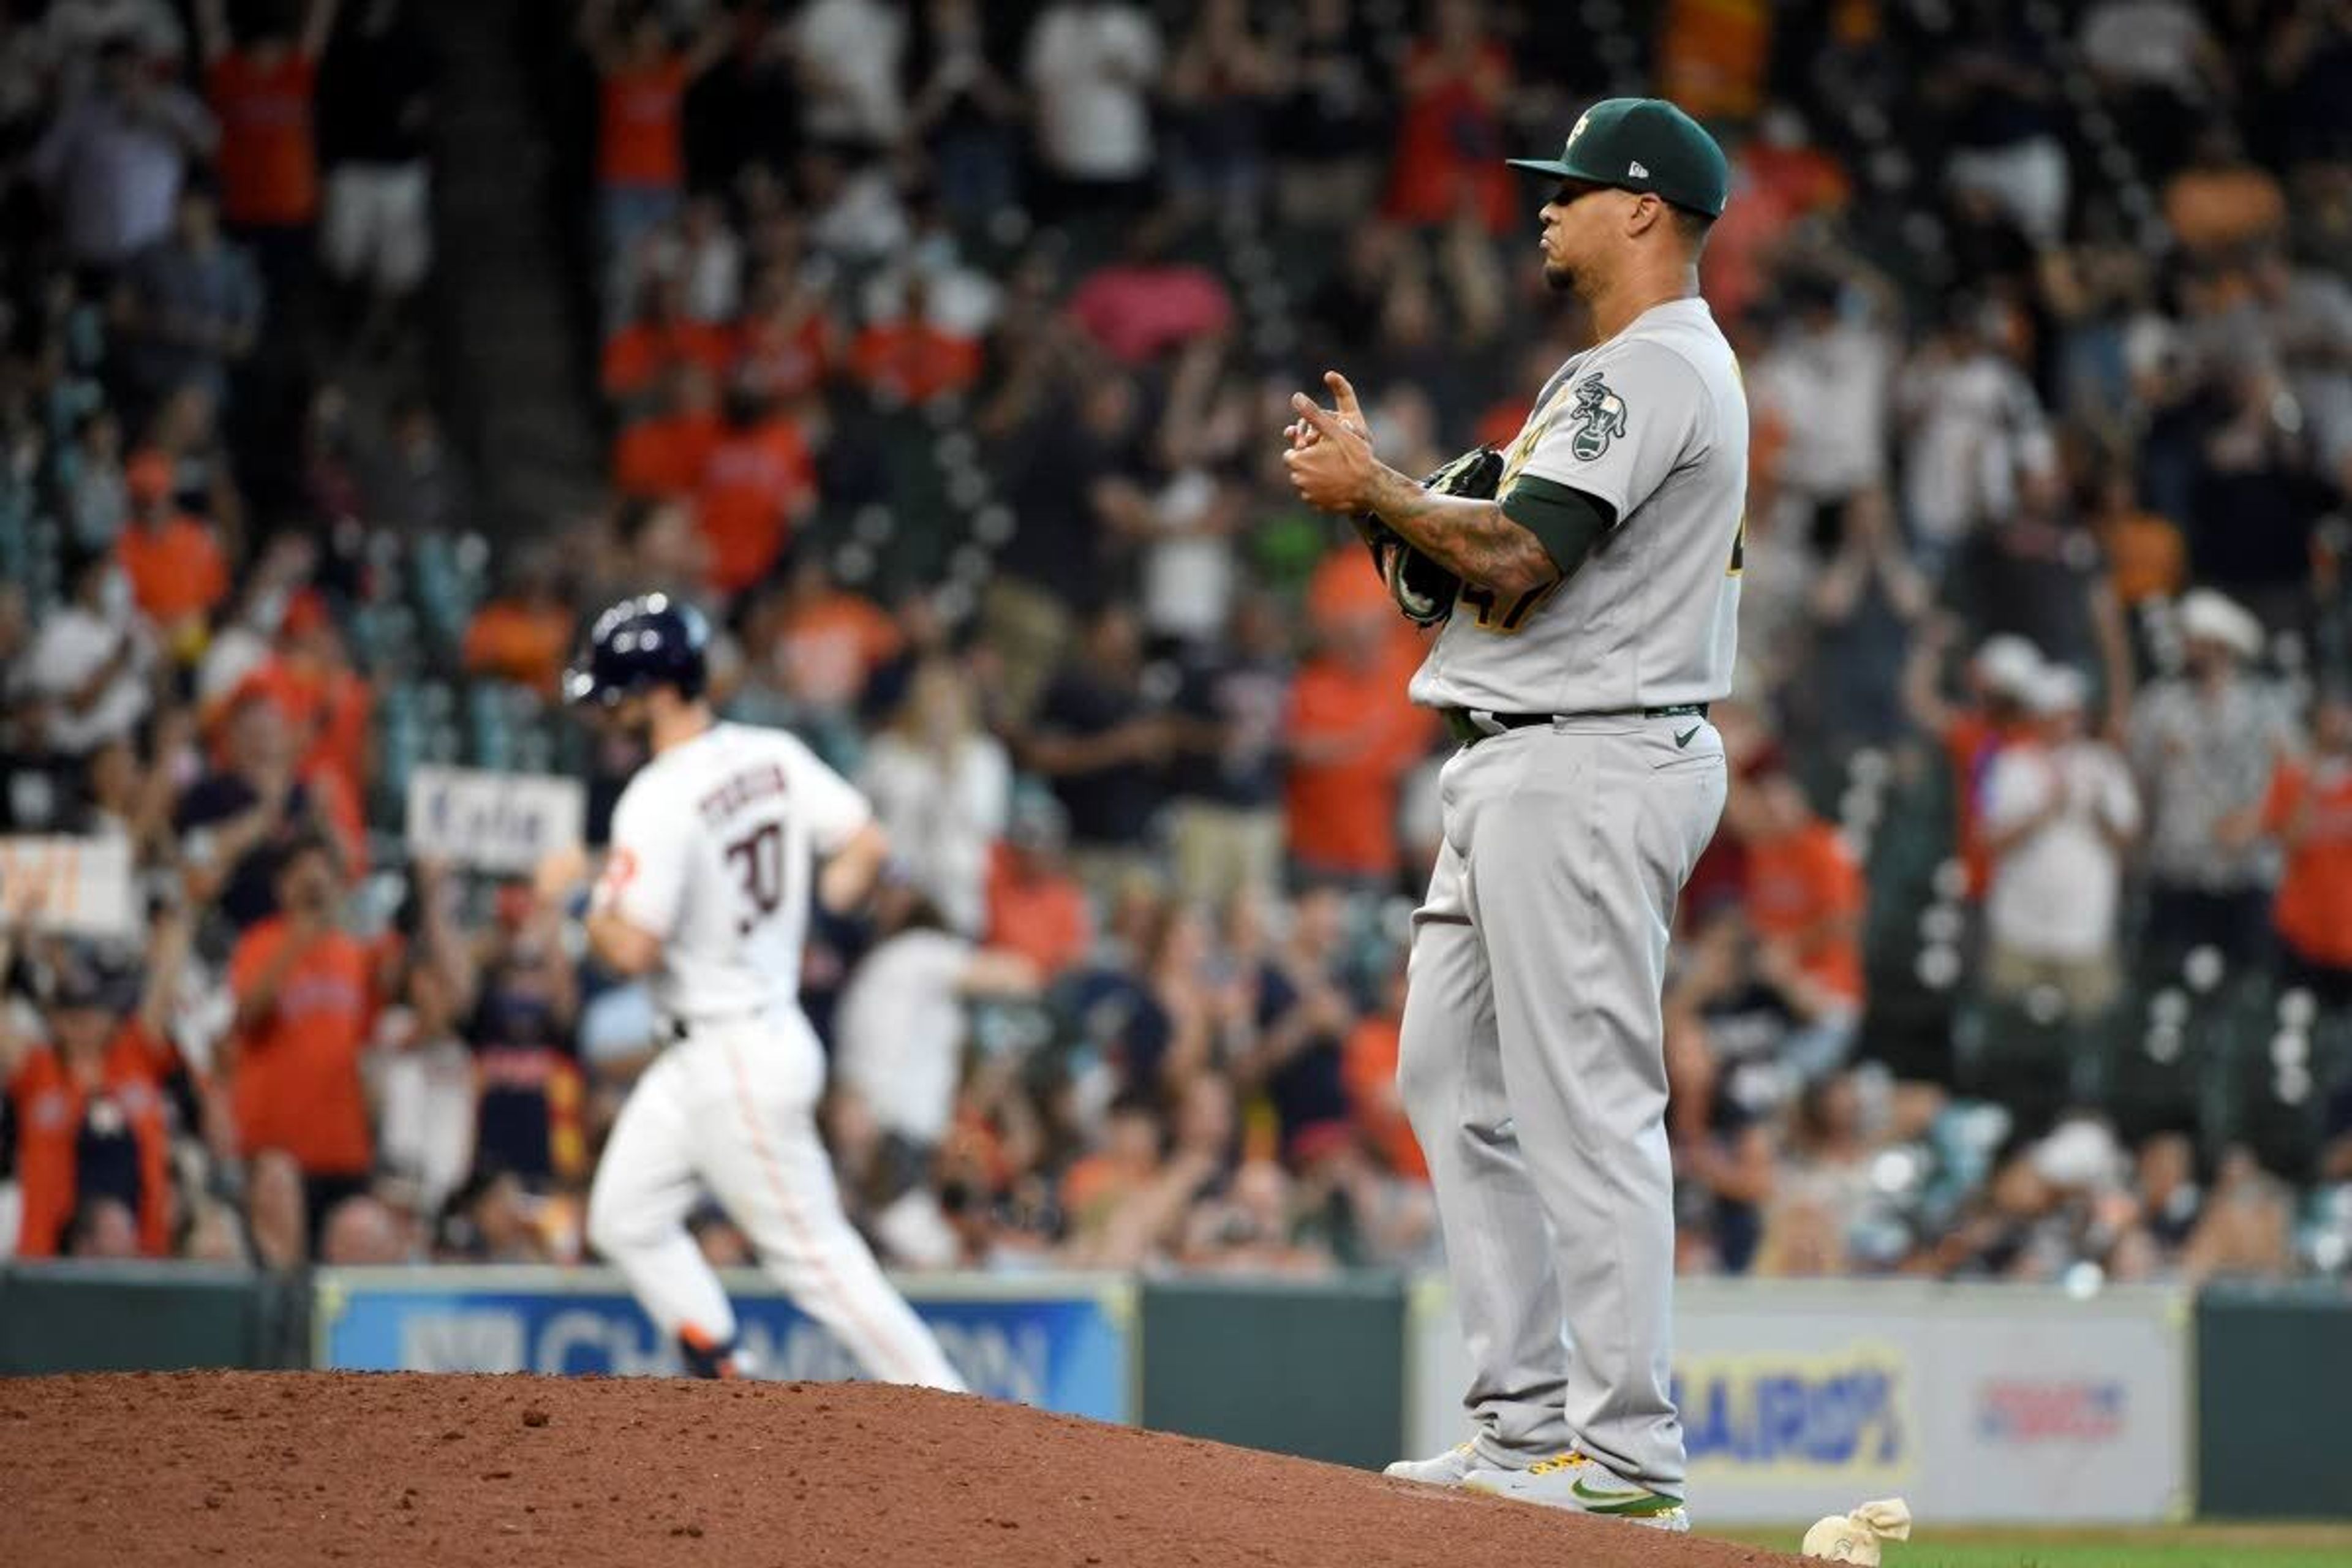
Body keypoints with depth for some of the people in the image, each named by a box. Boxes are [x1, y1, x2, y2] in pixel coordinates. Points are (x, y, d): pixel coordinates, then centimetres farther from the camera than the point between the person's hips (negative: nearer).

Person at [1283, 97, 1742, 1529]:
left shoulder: (1649, 370, -13)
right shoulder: (1672, 367, 22)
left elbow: (1519, 558, -21)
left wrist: (1372, 491, -8)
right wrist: (1383, 486, 10)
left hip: (1586, 763, -12)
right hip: (1530, 767, 12)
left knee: (1586, 1104, -11)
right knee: (1454, 1072, 14)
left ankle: (1630, 1454, -10)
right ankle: (1529, 1424, 16)